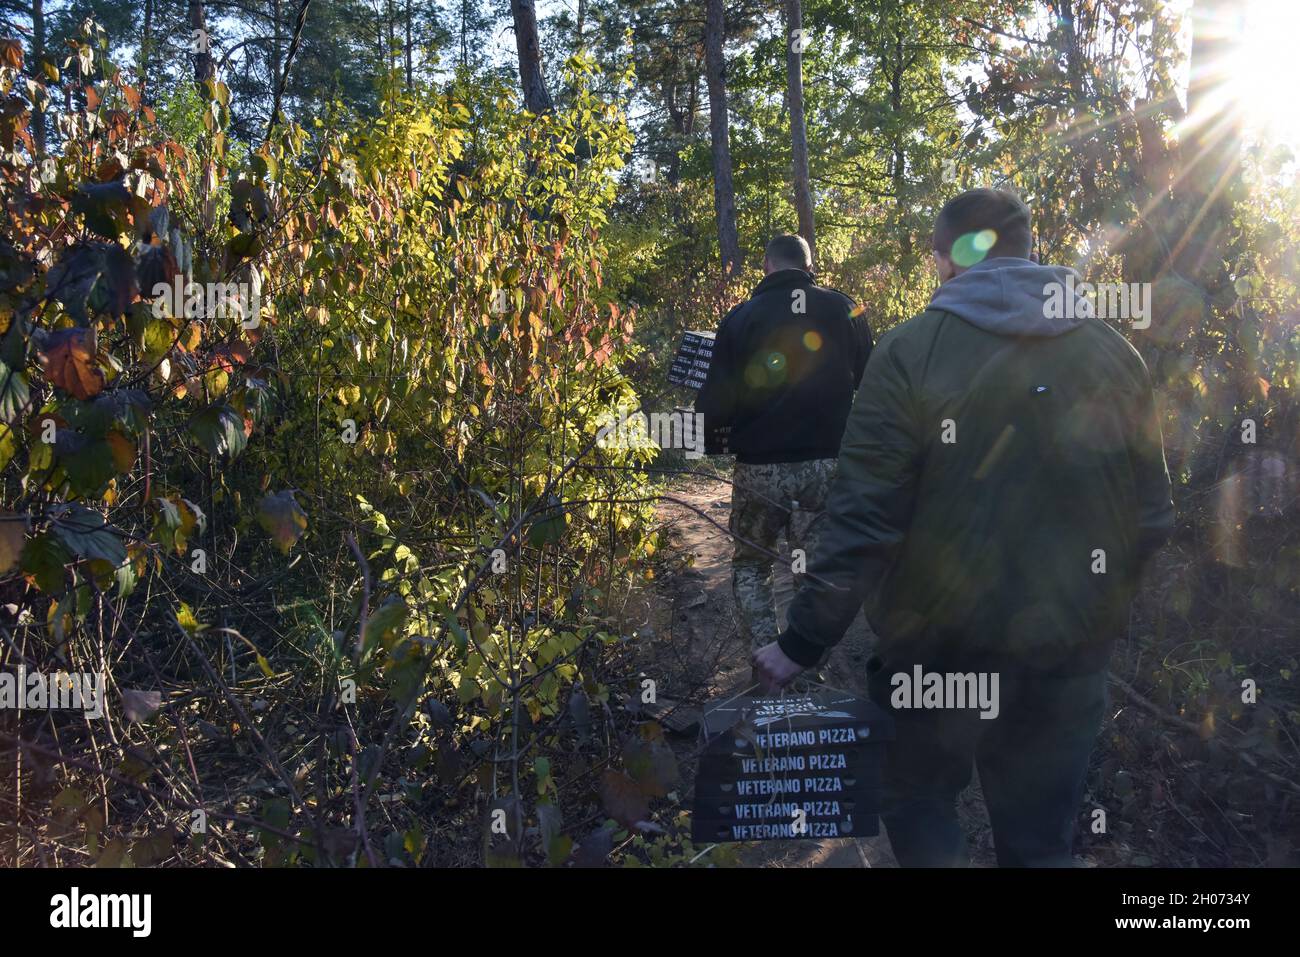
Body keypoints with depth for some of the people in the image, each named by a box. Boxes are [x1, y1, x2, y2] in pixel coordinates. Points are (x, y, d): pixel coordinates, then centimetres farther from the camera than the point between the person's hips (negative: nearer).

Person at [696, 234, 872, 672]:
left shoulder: (741, 317, -4)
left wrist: (707, 441, 10)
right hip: (825, 463, 1)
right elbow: (870, 383, 4)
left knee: (750, 564, 16)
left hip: (759, 467, -1)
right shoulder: (842, 309, -1)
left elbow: (716, 397, -5)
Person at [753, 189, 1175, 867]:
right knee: (1040, 838, 18)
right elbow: (1152, 517, 1)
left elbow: (864, 519, -17)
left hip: (944, 640, -3)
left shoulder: (911, 351, -12)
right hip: (1073, 647, 4)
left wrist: (802, 642, -10)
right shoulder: (1115, 354, 0)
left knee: (916, 798, 20)